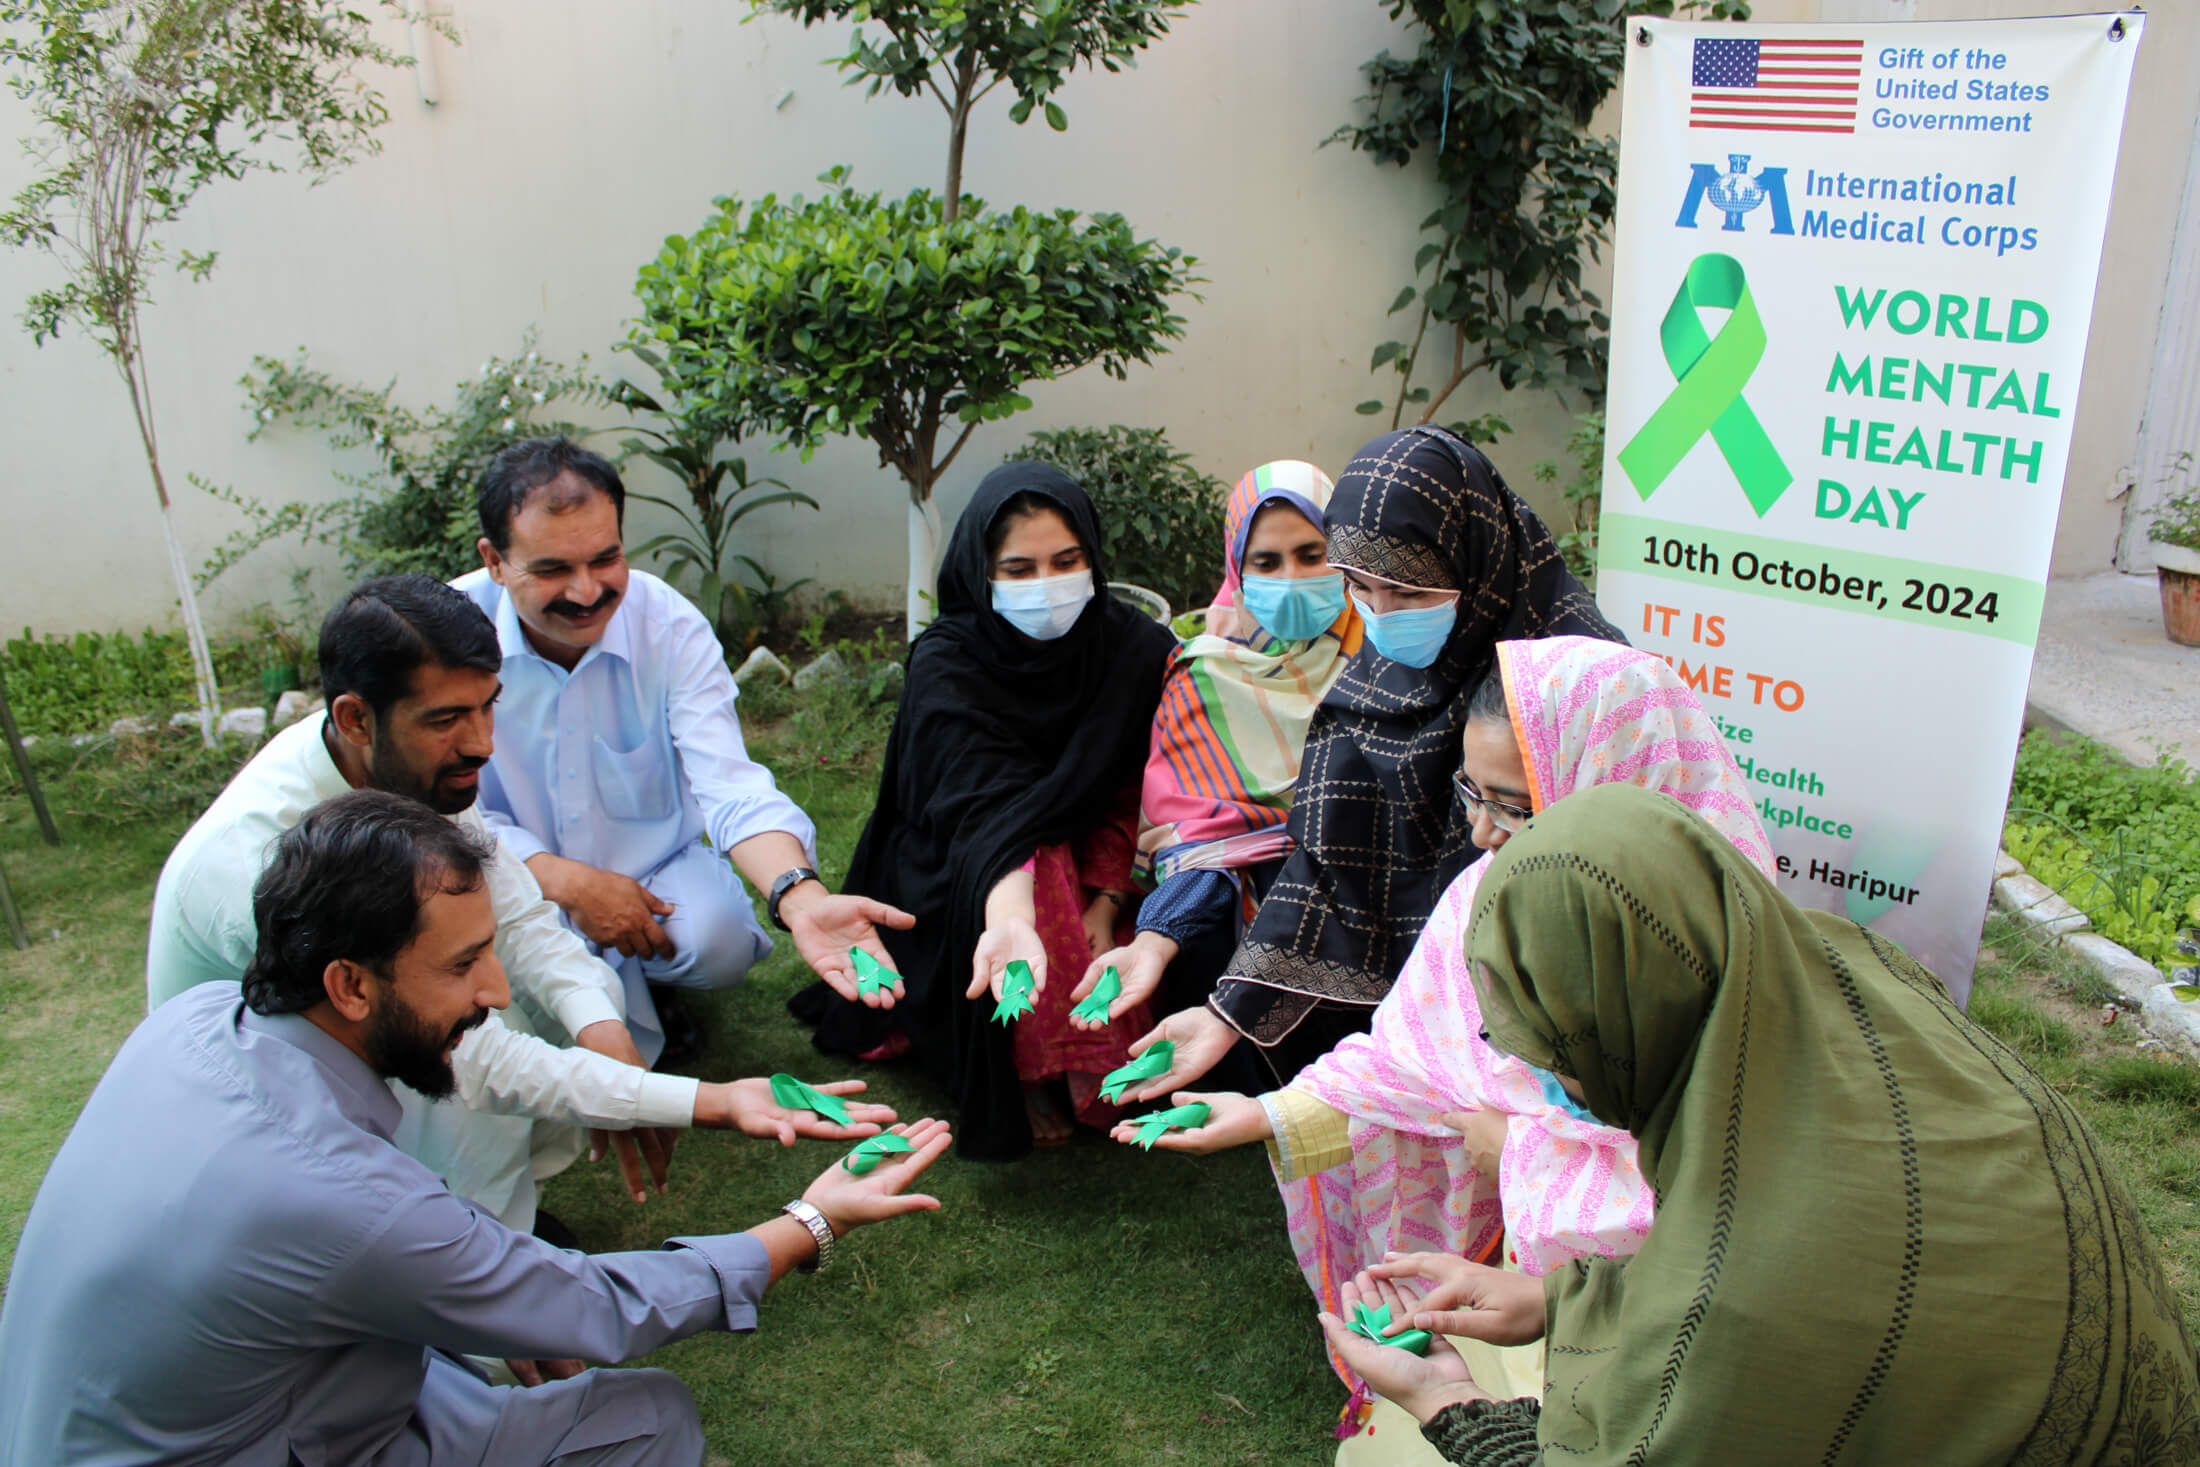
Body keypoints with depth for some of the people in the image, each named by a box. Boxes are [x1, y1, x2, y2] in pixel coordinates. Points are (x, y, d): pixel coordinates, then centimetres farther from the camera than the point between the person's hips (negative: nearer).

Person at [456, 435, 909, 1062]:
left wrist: (802, 898, -45)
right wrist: (570, 883, -27)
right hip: (521, 888, -1)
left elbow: (729, 783, -26)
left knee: (721, 939, -30)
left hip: (661, 870, 1)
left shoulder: (673, 627, -16)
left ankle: (638, 973, 10)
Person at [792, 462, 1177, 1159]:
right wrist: (1010, 920, -55)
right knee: (1045, 869, -33)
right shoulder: (947, 664, -22)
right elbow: (987, 807, -37)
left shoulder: (1137, 651, -13)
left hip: (1092, 873, 3)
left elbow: (1129, 795, -10)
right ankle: (1021, 1077, -15)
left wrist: (1105, 905, -26)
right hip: (948, 885, -3)